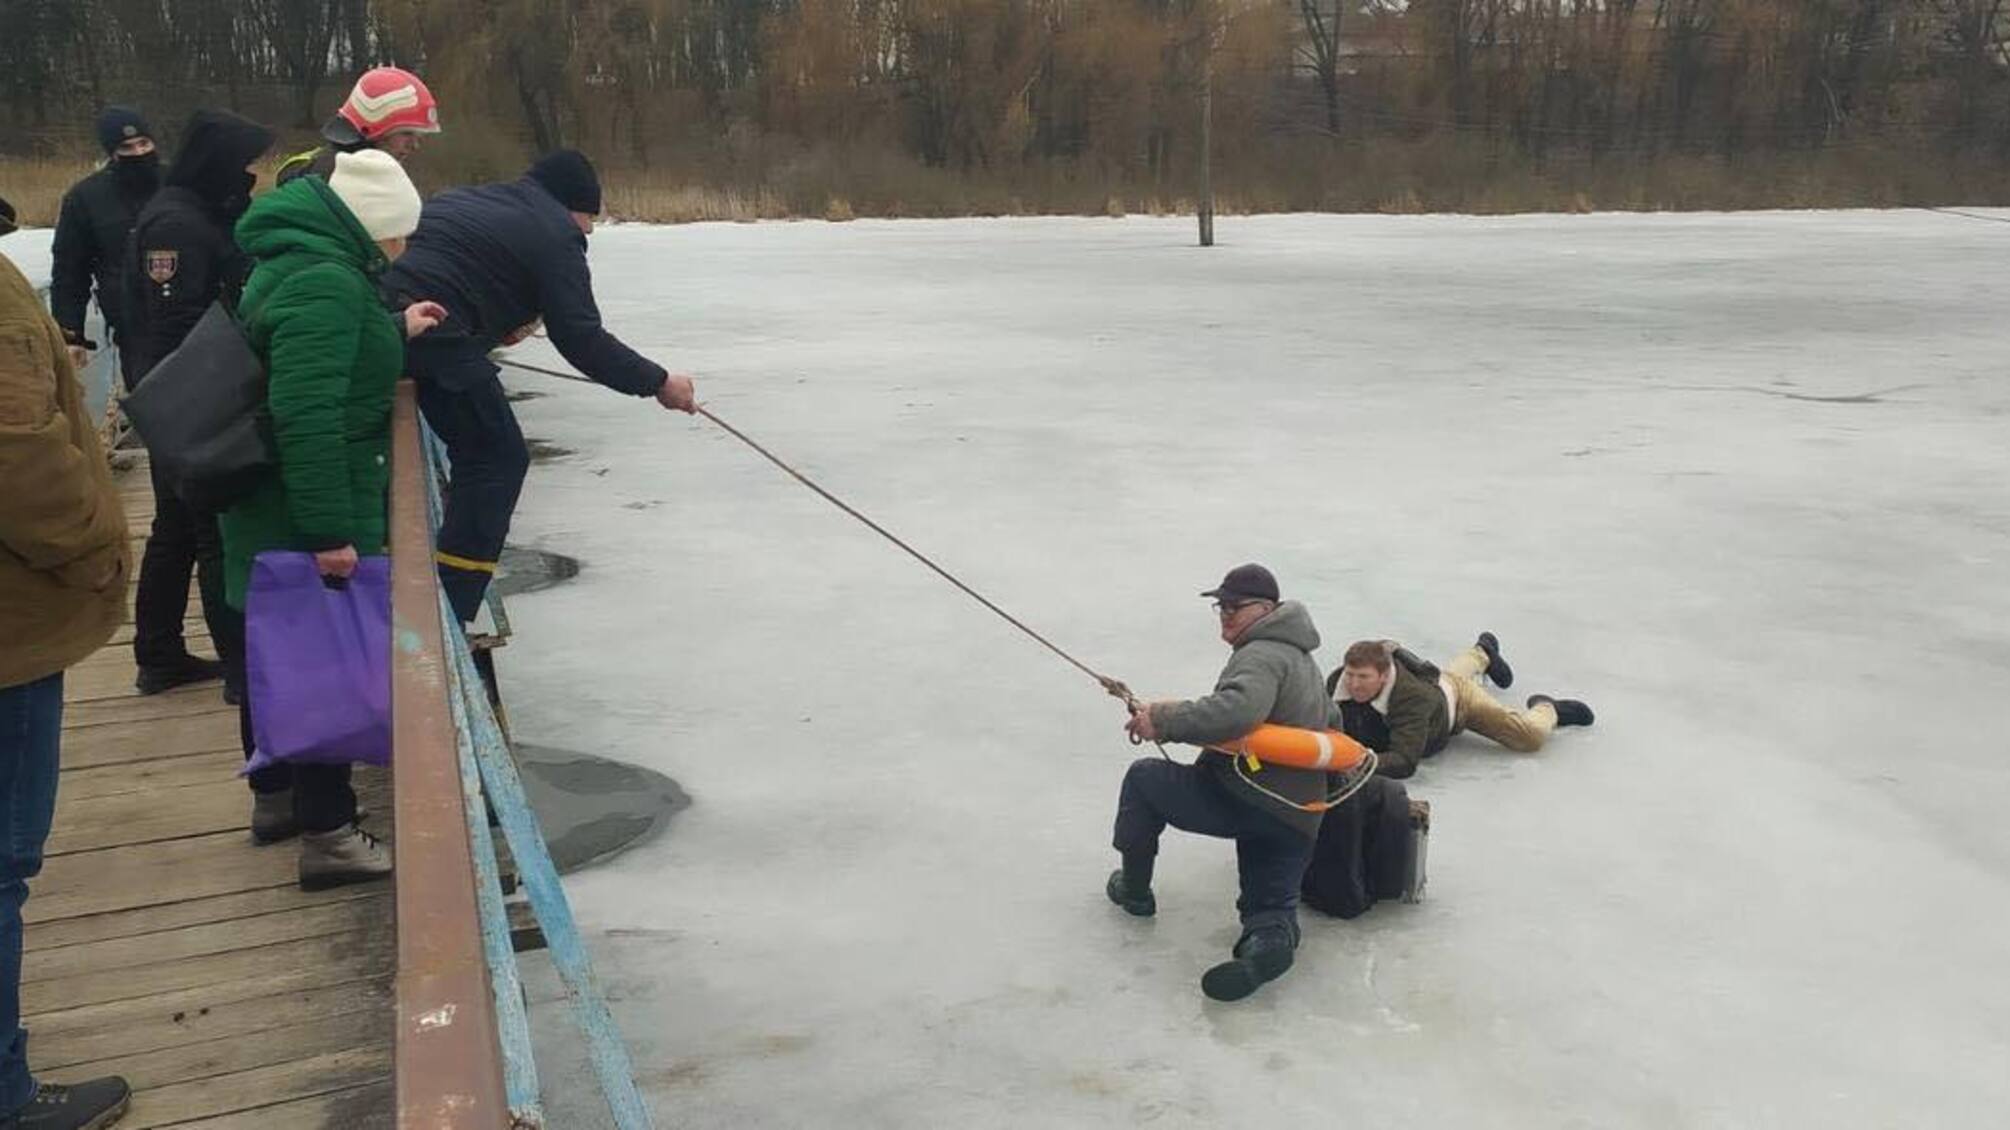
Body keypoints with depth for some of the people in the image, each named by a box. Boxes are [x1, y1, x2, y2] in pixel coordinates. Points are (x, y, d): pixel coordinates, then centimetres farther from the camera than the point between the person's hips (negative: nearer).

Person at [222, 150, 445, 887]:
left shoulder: (297, 261, 10)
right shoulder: (327, 283, -22)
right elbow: (308, 416, -30)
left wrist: (396, 332, 19)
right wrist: (330, 528, -29)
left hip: (271, 502, 10)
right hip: (312, 509, -10)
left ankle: (275, 797, 36)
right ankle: (328, 834, 7)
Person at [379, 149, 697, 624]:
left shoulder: (464, 199, 28)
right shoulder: (555, 233, 2)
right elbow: (580, 339, -4)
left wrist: (494, 325, 32)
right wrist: (658, 383, 2)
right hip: (437, 334, -8)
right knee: (498, 459, 4)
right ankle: (447, 617, 1)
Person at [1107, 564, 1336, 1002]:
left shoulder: (1261, 655, -11)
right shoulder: (1301, 659, 23)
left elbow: (1235, 712, -31)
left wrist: (1163, 721, -22)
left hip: (1242, 797, -9)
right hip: (1297, 817, 9)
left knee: (1144, 777, 9)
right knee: (1272, 904, 12)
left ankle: (1133, 887, 18)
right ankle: (1272, 936, -23)